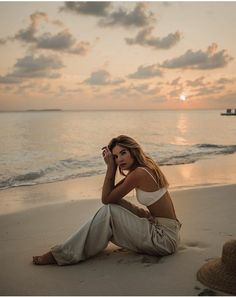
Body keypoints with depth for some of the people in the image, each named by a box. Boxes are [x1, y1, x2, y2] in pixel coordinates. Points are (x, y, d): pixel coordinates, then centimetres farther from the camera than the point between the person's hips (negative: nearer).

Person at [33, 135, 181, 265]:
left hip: (165, 238, -9)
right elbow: (111, 195, 12)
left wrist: (111, 166, -10)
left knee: (109, 211, -14)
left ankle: (64, 254, -6)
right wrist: (112, 166, 2)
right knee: (114, 204, 8)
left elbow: (106, 198, -13)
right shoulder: (144, 168, 9)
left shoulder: (139, 173, -20)